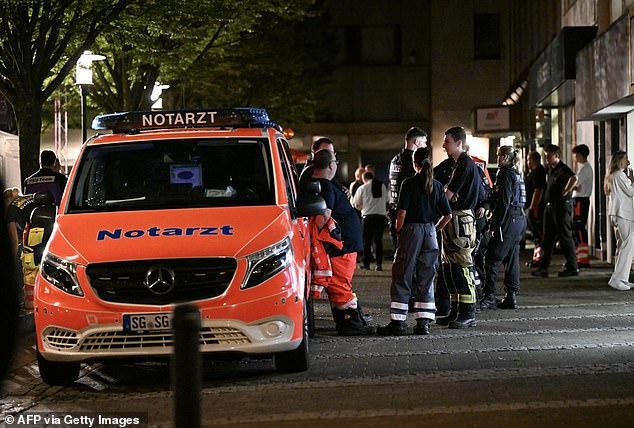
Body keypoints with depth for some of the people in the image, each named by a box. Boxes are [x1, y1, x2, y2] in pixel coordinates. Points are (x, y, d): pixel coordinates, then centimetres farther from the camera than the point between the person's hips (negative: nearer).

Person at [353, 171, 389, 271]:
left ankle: (366, 263, 7)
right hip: (382, 215, 3)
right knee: (378, 240, 5)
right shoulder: (383, 187, 10)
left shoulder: (362, 188, -1)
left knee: (366, 241, 6)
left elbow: (356, 204, 2)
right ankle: (379, 264, -1)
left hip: (368, 216, -3)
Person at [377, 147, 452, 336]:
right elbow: (447, 214, 5)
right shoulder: (437, 185, 6)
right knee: (426, 278, 9)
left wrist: (399, 232, 1)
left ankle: (398, 322, -3)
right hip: (430, 232, 4)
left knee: (402, 277, 0)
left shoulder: (409, 183, -6)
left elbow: (402, 213, -12)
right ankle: (423, 323, 6)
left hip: (411, 230, -4)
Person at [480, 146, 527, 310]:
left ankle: (489, 296, -9)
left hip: (508, 221, -10)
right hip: (519, 219, 10)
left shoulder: (505, 175, -11)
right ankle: (511, 297, 11)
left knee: (492, 259, -7)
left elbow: (503, 202, -17)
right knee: (512, 258, 10)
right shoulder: (517, 175, 17)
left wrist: (494, 225, -17)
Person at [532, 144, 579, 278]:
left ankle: (572, 268, 5)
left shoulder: (563, 169, -15)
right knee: (548, 238, 8)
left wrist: (565, 192, -24)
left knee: (565, 237, -3)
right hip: (550, 206, 9)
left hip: (562, 206, -9)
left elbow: (574, 178, -35)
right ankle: (543, 268, 9)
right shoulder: (550, 169, 13)